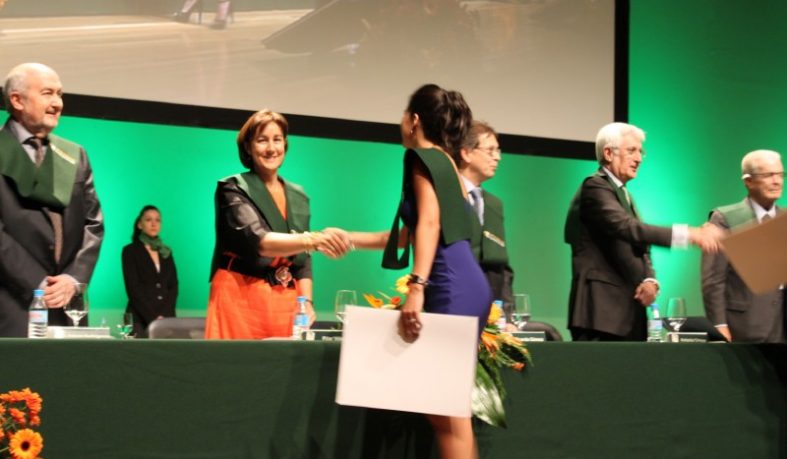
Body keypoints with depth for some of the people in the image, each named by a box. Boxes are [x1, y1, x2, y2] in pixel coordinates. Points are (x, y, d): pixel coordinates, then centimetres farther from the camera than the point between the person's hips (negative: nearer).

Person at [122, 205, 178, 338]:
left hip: (165, 319, 4)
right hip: (140, 319, -3)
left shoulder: (167, 253, 17)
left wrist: (165, 316, -6)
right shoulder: (130, 251, 4)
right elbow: (133, 288, -4)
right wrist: (153, 318, -12)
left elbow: (173, 286, 10)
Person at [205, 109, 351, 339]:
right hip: (241, 297, -5)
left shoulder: (298, 197, 13)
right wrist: (314, 240, -35)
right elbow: (257, 241, -21)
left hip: (285, 303, 5)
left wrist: (306, 301, -1)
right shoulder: (233, 189, -4)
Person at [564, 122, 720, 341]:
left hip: (626, 312, 9)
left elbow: (639, 249, 21)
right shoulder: (595, 187, -7)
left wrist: (650, 281, -1)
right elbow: (627, 228, -23)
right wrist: (689, 234, -29)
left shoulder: (623, 194, 23)